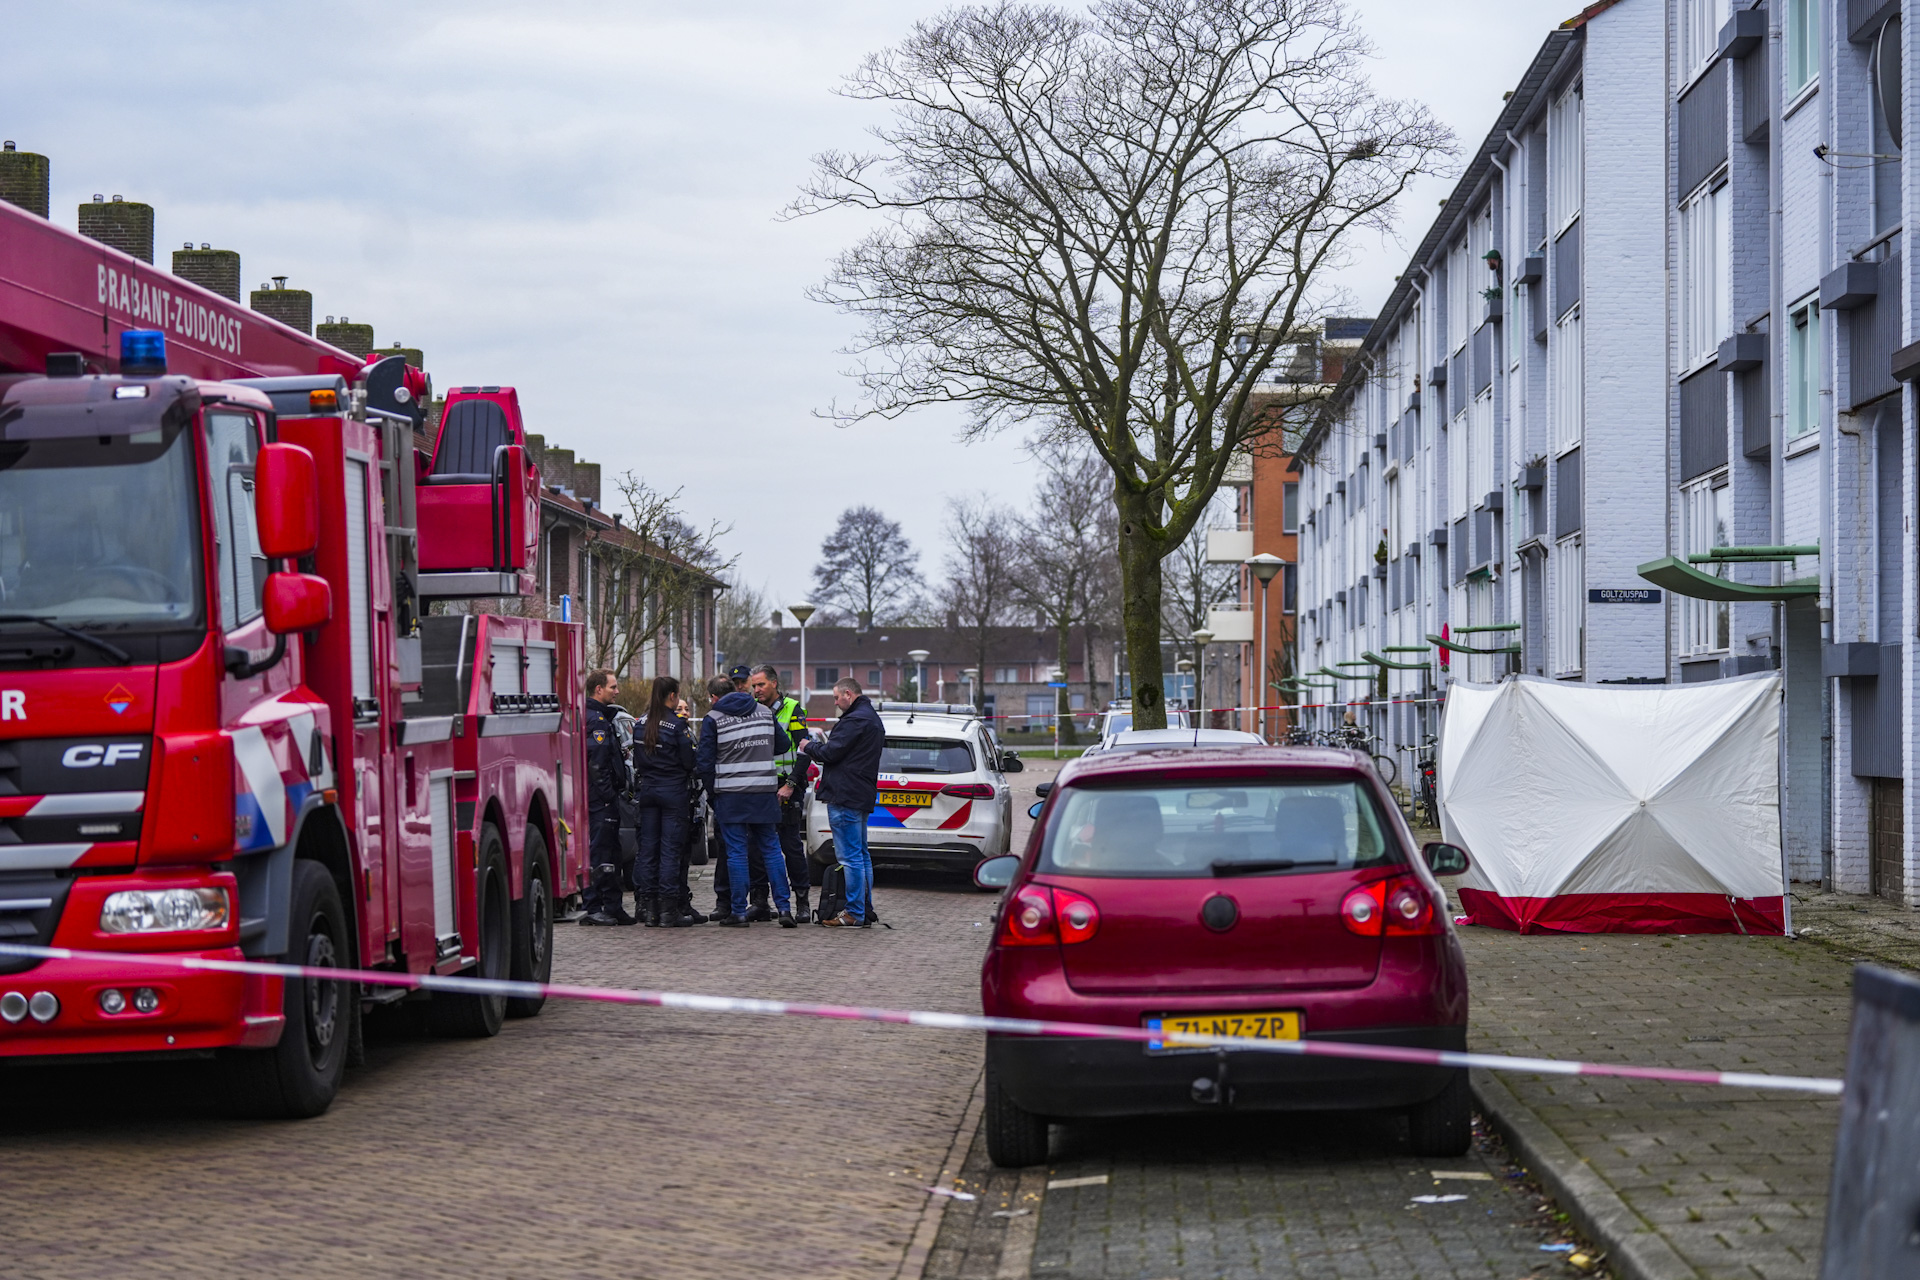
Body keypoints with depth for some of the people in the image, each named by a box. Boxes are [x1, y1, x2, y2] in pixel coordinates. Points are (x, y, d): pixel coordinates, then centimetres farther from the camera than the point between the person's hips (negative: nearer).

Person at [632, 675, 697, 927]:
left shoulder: (641, 724, 5)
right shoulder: (677, 724, -12)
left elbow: (636, 759, 9)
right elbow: (688, 761, -11)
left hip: (647, 790, 5)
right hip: (673, 790, -5)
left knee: (647, 848, 8)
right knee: (670, 849, -3)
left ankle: (647, 906, 8)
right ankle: (668, 908, -4)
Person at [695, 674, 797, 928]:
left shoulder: (713, 719, -3)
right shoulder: (765, 712, 10)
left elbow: (705, 761, -4)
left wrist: (712, 790, 8)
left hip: (730, 795, -3)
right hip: (764, 792, 3)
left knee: (736, 852, 1)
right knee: (771, 849, 8)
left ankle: (738, 912, 1)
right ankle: (785, 908, 1)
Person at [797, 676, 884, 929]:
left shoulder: (855, 720, -16)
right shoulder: (872, 719, 18)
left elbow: (830, 753, -18)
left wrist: (809, 747, 1)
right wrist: (823, 744, 13)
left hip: (845, 797, -11)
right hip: (862, 796, 11)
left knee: (850, 857, -9)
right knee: (861, 855, 16)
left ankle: (854, 914, -9)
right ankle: (865, 910, 20)